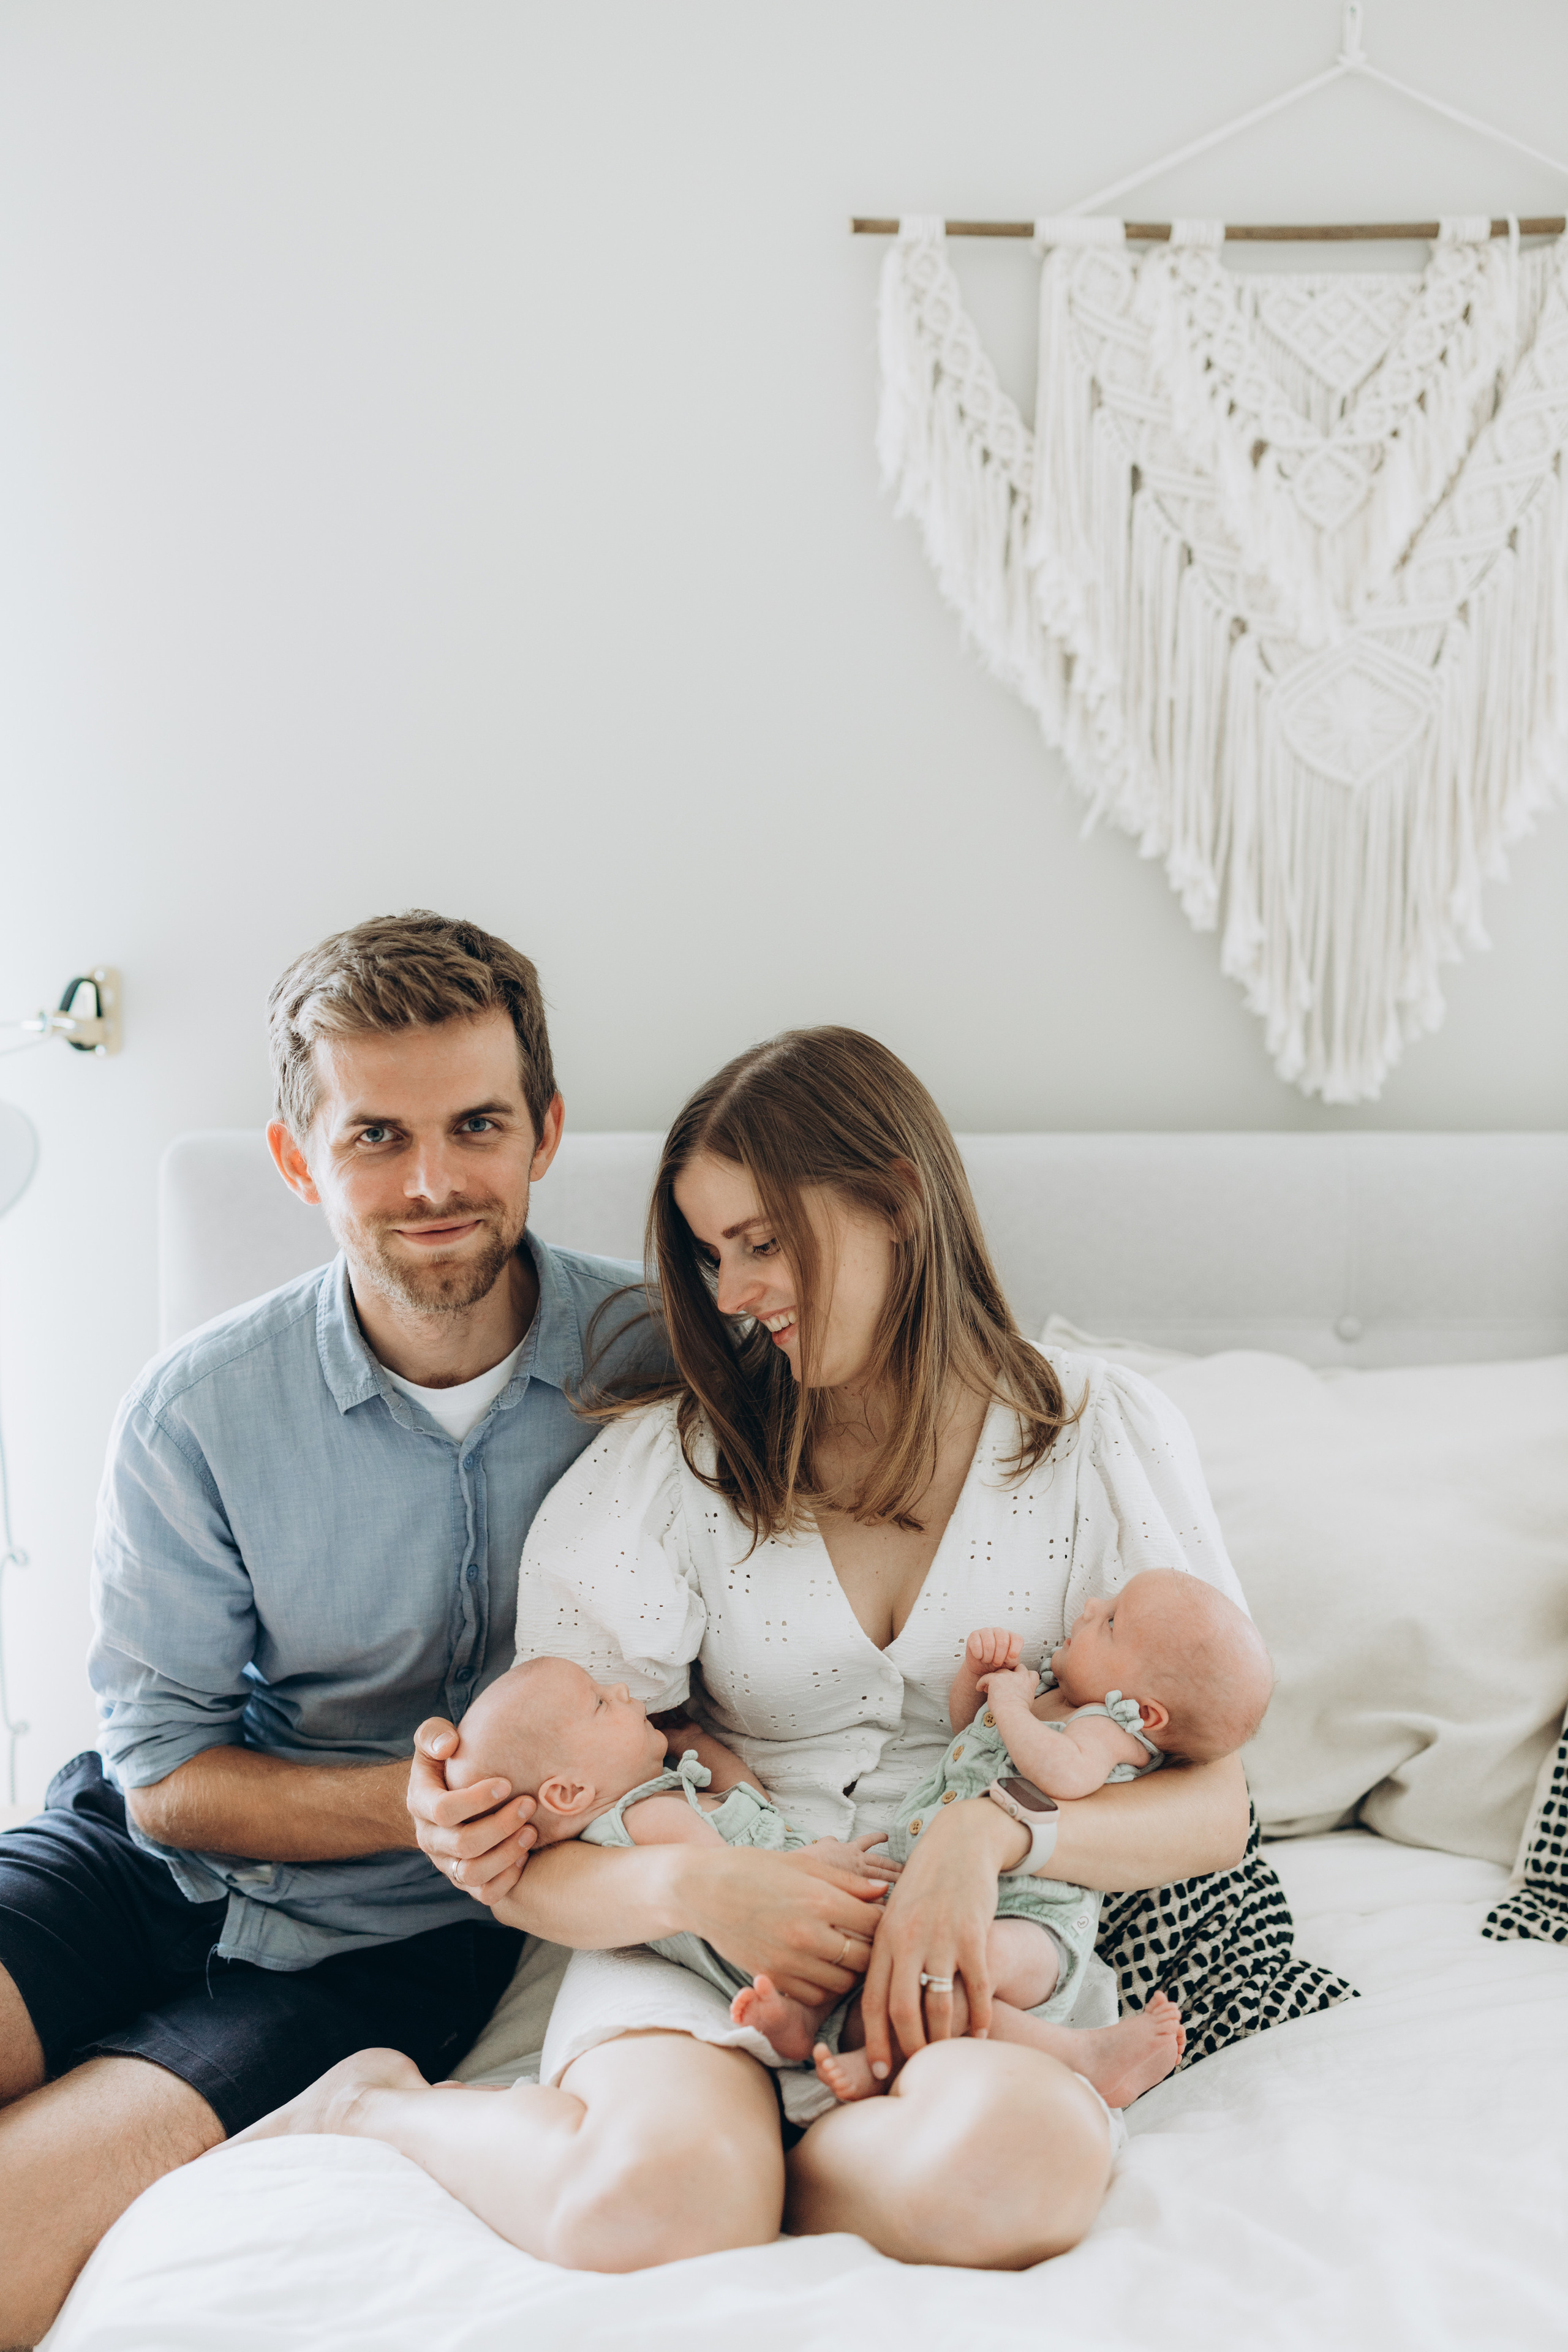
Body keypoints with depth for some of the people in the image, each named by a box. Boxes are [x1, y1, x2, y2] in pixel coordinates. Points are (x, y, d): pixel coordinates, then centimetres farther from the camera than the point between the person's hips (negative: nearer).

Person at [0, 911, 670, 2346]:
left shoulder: (657, 1360, -8)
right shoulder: (196, 1416, -9)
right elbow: (169, 1780, -3)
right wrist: (425, 1798, -19)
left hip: (394, 1939, -2)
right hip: (154, 1861, 2)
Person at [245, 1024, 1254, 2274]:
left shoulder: (1106, 1435, 4)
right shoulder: (665, 1460, 4)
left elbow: (1213, 1807, 1)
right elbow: (531, 1862, 1)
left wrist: (992, 1833, -18)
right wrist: (696, 1885, -21)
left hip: (976, 1943, 0)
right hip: (699, 1943, 0)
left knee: (1017, 2169, -37)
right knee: (651, 2206, -35)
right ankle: (377, 2105, -4)